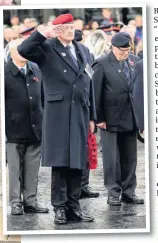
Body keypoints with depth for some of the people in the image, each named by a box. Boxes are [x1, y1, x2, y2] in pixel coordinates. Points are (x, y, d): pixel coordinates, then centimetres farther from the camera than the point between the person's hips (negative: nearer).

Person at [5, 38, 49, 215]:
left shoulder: (35, 70, 10)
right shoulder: (5, 73, -6)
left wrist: (43, 120, 14)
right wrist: (4, 127, -8)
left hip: (35, 129, 5)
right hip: (14, 130, -4)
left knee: (32, 170, 8)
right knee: (15, 170, 1)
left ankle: (30, 201, 14)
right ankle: (16, 203, 7)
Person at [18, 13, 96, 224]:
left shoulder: (83, 51, 17)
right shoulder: (47, 48, 1)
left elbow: (89, 84, 16)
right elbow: (23, 50, -17)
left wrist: (92, 117, 14)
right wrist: (42, 33, -23)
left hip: (80, 113, 5)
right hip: (58, 113, -5)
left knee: (77, 162, 6)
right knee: (59, 162, -4)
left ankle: (74, 206, 12)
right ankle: (60, 207, 1)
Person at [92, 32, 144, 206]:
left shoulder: (133, 60, 6)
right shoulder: (102, 64, -9)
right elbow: (96, 93, -9)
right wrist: (99, 118, -12)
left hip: (130, 118, 5)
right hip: (111, 118, -5)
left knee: (129, 158, 10)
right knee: (112, 158, 2)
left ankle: (128, 192, 18)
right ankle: (113, 193, 10)